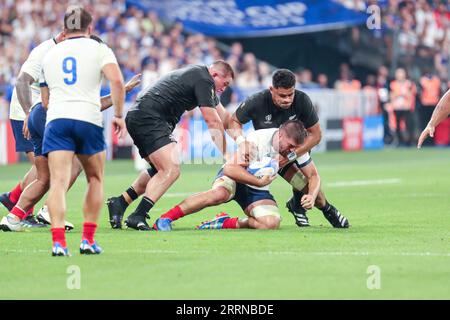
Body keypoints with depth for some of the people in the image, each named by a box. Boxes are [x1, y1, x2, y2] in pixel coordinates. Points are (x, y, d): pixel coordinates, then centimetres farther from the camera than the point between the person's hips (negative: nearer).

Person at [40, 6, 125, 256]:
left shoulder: (50, 54, 20)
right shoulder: (98, 49, 8)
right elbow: (117, 81, -9)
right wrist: (119, 115, 0)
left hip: (56, 120, 2)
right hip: (89, 120, -2)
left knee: (59, 183, -7)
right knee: (95, 180, 17)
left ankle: (58, 242, -23)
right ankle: (88, 240, 11)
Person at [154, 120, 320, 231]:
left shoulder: (296, 148, -11)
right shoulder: (257, 139, -26)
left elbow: (313, 176, 2)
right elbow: (230, 168, -29)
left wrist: (311, 196, -19)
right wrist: (258, 181, -36)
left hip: (258, 191, 5)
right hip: (234, 179, -5)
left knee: (272, 223, -26)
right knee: (219, 193, -40)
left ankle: (225, 223, -6)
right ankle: (164, 219, -30)